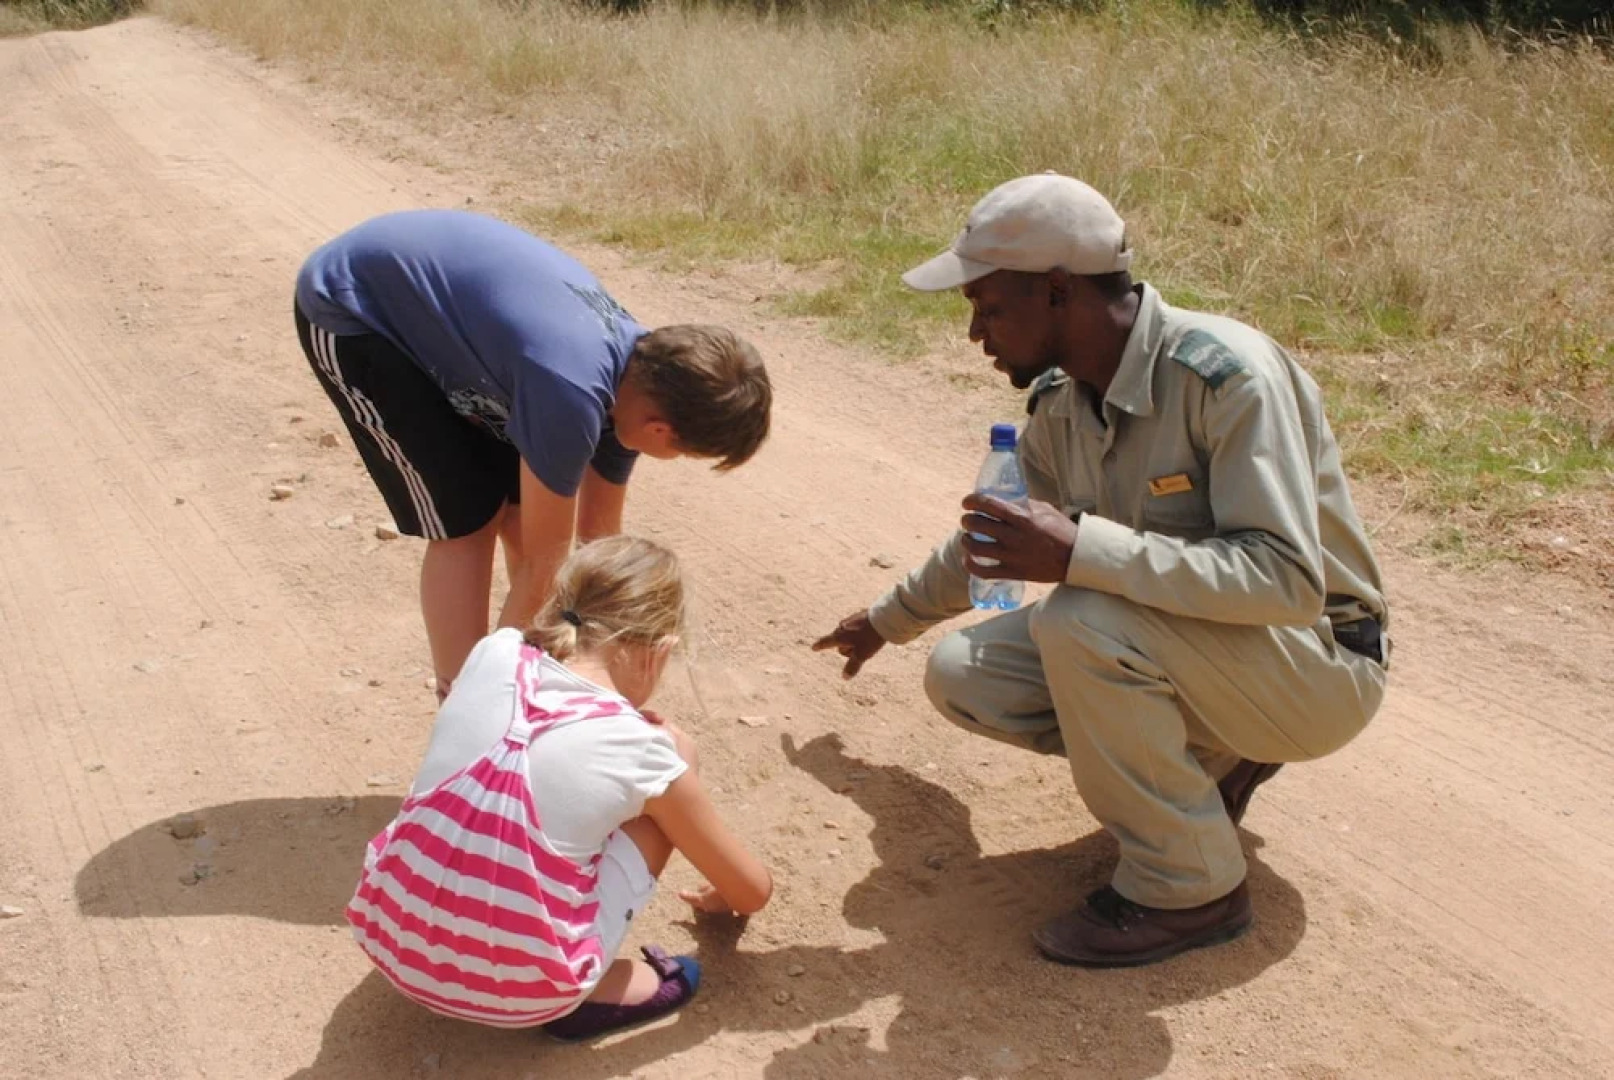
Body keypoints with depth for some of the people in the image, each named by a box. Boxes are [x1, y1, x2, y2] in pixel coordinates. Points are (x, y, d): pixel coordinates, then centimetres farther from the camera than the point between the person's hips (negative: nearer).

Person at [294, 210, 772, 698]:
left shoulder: (636, 372, -8)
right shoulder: (572, 393, -34)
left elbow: (598, 533, 5)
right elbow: (544, 562, -22)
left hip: (432, 308, 8)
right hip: (349, 308, -8)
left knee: (519, 514, 3)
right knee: (466, 522, -11)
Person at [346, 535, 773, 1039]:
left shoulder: (494, 653, -4)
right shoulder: (640, 749, -11)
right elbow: (753, 891, 5)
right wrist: (718, 897, 28)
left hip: (394, 937, 5)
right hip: (518, 989, -5)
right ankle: (591, 990, 6)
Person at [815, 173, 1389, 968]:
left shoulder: (1226, 373, -26)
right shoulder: (1061, 404, -2)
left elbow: (1290, 580, -35)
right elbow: (995, 542, 16)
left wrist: (1082, 549, -41)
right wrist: (886, 621, 28)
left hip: (1317, 668, -7)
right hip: (1174, 653, 8)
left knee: (1080, 621, -33)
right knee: (961, 674, -5)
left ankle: (1189, 889, -13)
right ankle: (1205, 761, 8)